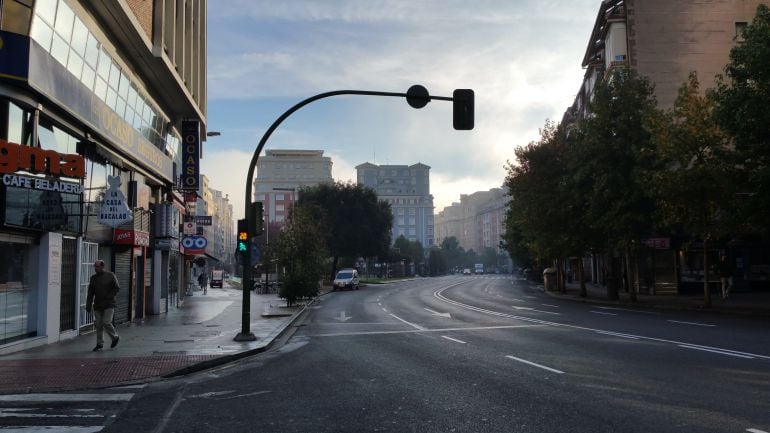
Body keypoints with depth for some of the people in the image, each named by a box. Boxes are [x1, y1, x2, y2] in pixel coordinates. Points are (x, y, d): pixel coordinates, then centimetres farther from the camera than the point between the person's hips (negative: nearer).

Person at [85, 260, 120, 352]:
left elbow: (117, 288, -5)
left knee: (106, 323, -12)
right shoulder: (93, 278, 7)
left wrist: (108, 298, -14)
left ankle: (115, 337, 12)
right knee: (98, 325, 3)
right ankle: (100, 344, 13)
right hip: (97, 306, 4)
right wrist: (88, 305, 0)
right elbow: (90, 293, 8)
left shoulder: (110, 276, -4)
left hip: (108, 305, -4)